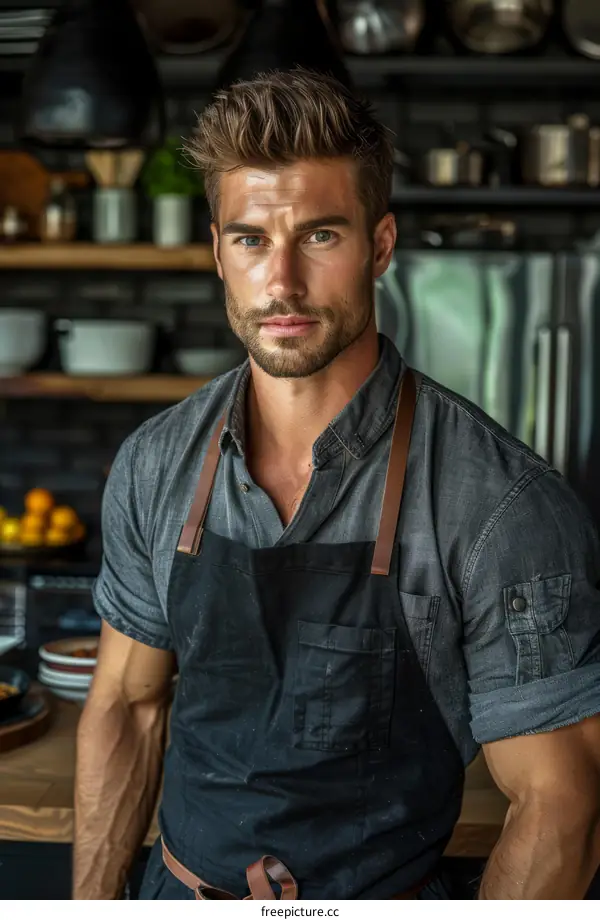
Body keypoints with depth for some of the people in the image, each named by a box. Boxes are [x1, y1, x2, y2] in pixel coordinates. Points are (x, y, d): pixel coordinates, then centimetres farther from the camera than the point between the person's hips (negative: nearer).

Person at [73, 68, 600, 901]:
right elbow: (127, 705, 2)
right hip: (179, 888, 4)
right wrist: (92, 904, 1)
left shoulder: (507, 507, -23)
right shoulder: (154, 466, -8)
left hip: (382, 895, -3)